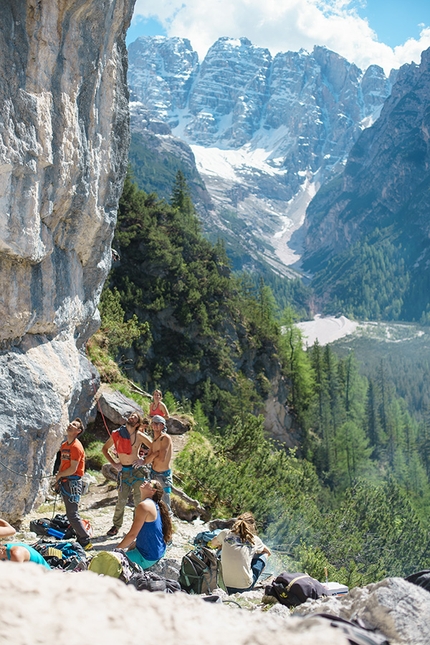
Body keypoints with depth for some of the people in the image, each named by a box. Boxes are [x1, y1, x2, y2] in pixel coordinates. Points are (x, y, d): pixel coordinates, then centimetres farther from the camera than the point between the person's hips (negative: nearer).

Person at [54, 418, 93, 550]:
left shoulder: (76, 446, -15)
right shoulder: (64, 445, 13)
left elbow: (73, 469, -19)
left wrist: (59, 475, -5)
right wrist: (58, 481, 11)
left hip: (73, 483, -9)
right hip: (65, 482, 9)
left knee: (72, 515, -9)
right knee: (71, 514, 13)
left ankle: (86, 542, -1)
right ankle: (81, 539, 21)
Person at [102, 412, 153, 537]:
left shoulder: (139, 436, -5)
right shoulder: (117, 434, 0)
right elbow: (104, 449, 13)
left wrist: (144, 461, -7)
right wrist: (114, 463, 5)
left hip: (137, 470, -1)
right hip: (123, 471, 1)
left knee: (139, 501, 2)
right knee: (121, 501, 1)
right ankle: (116, 525, 17)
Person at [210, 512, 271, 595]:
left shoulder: (225, 533, 0)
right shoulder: (254, 540, 0)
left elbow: (212, 544, 22)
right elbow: (268, 552, 22)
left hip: (227, 587, 2)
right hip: (245, 587, -1)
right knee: (263, 555, 20)